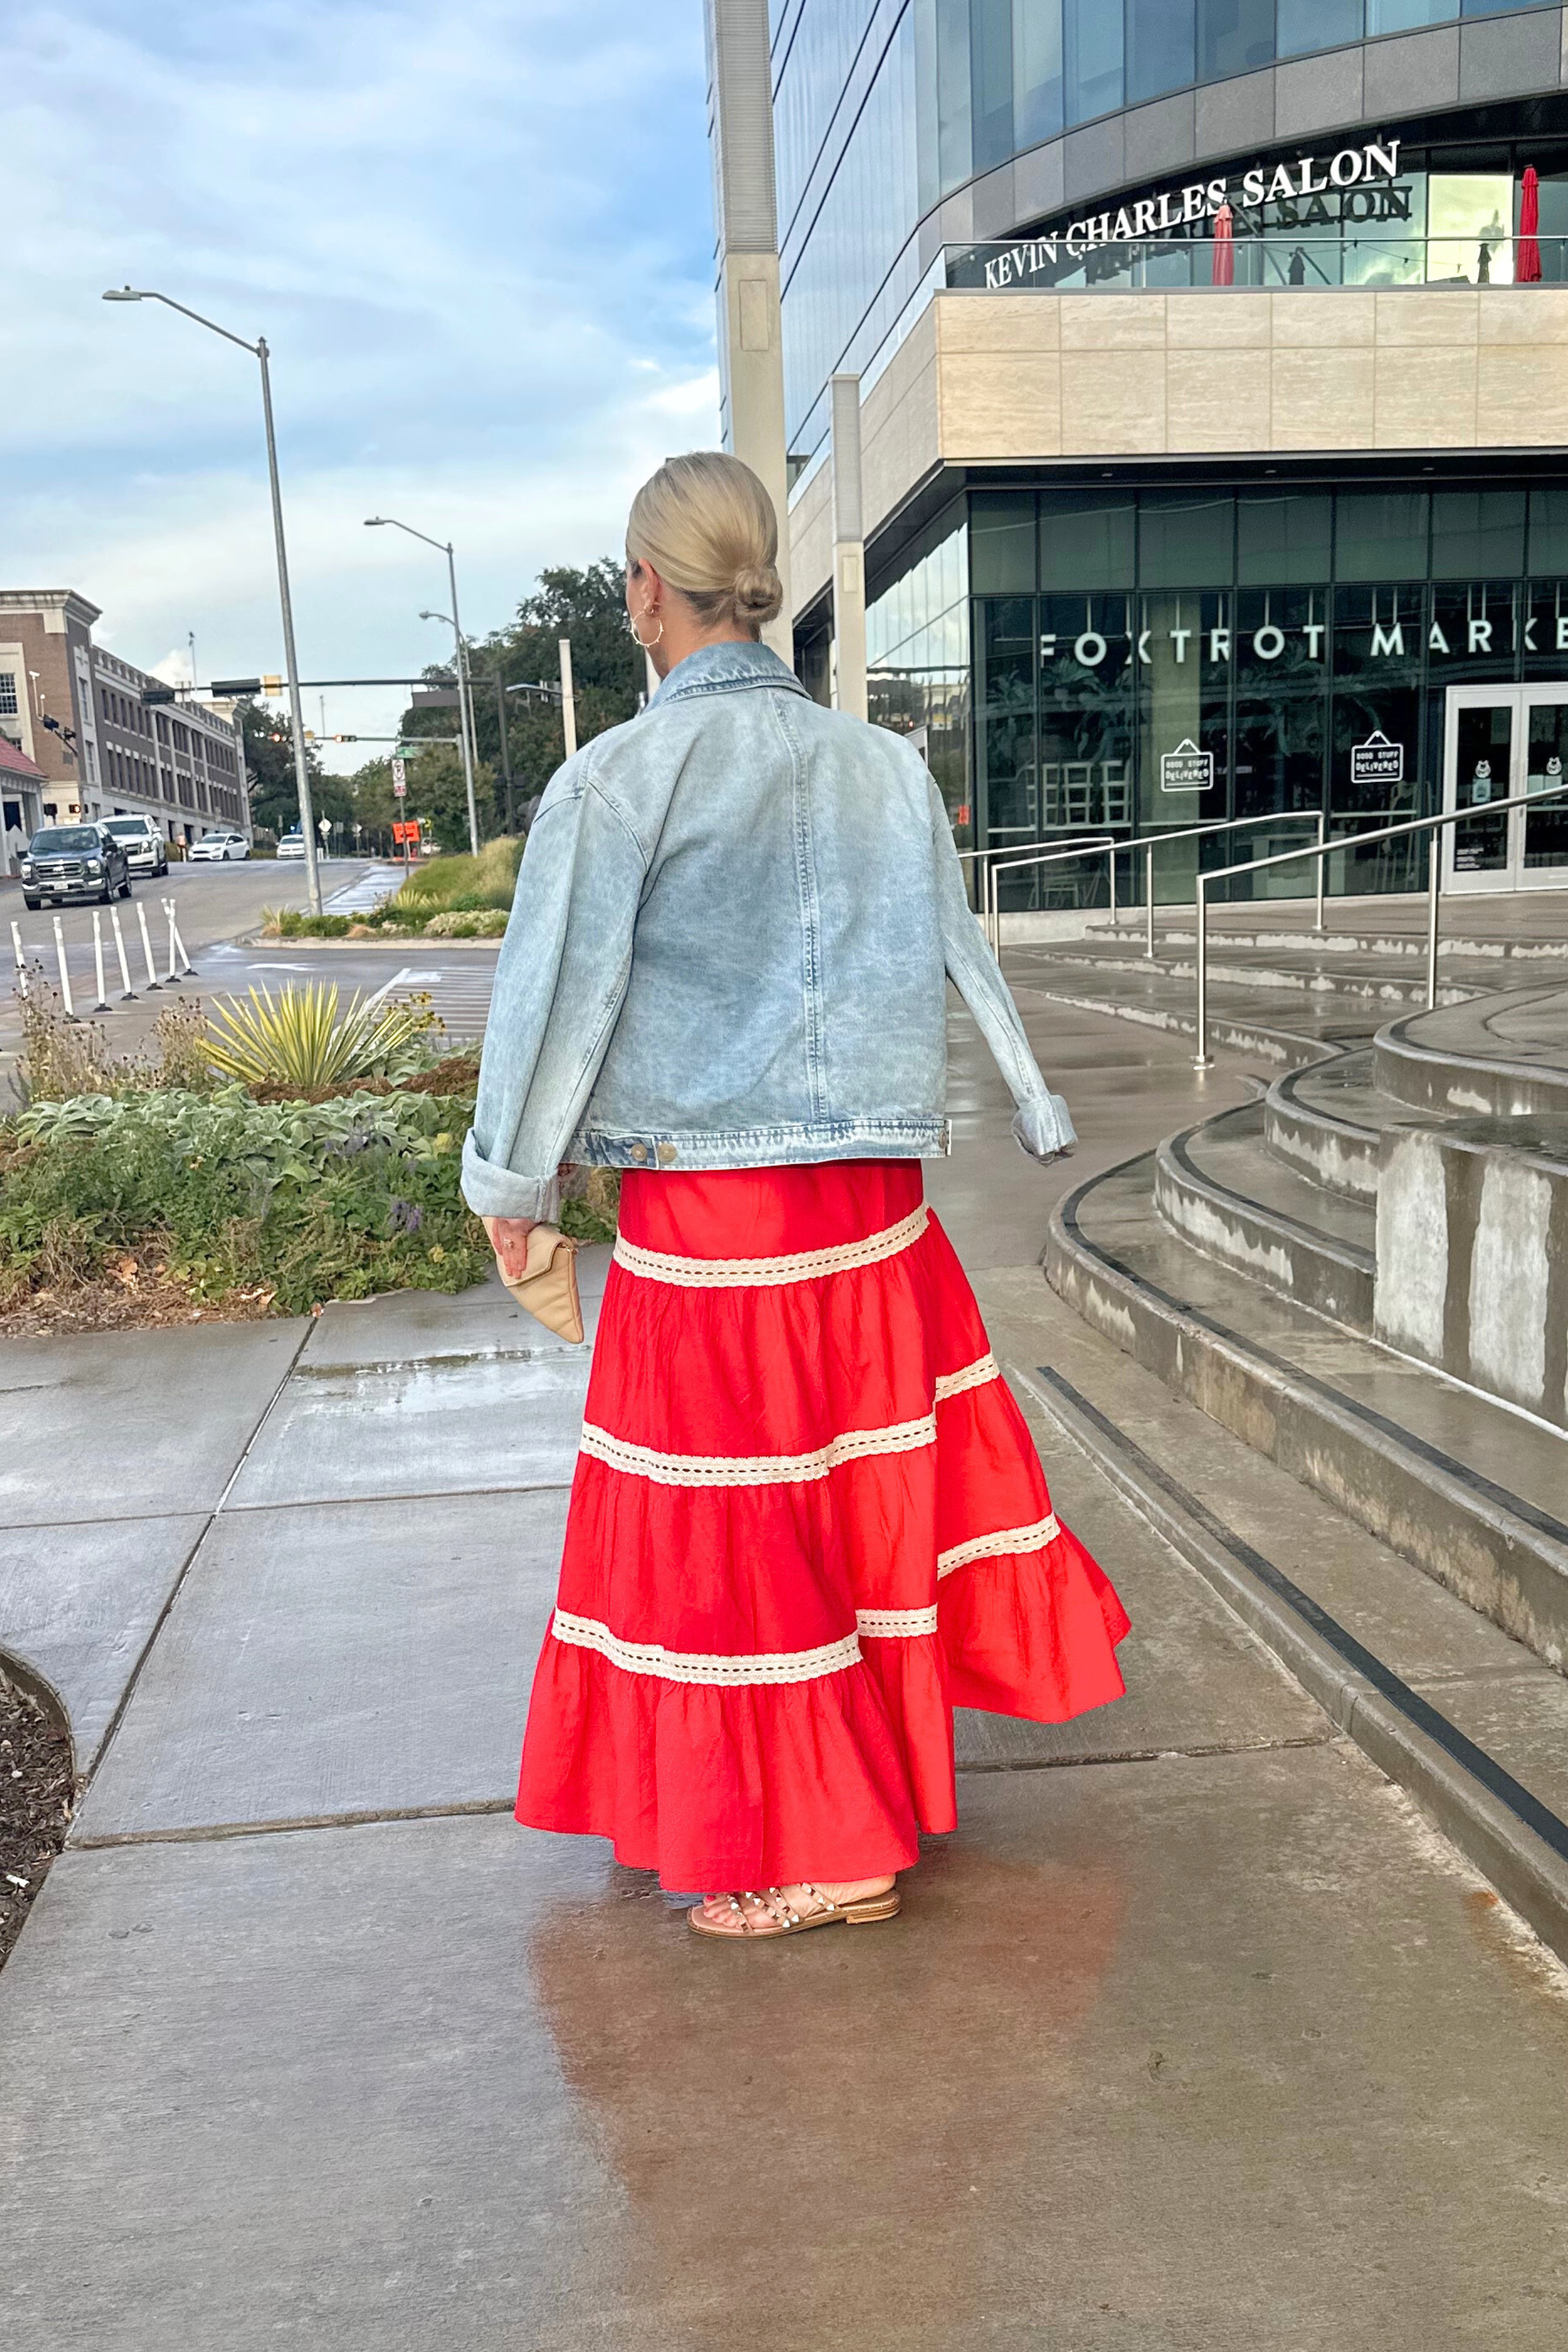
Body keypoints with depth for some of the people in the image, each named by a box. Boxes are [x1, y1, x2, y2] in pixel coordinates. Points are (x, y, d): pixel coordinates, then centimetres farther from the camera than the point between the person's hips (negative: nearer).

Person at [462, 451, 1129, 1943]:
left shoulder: (616, 780, -12)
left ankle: (824, 1850, 23)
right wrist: (1036, 1111, 23)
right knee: (883, 1465, 20)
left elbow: (559, 995, -8)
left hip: (705, 1214, -5)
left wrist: (511, 1187, 5)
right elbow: (963, 960, 9)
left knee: (733, 1516, 8)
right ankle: (889, 1753, 41)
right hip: (873, 1202, 6)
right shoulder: (886, 767, 2)